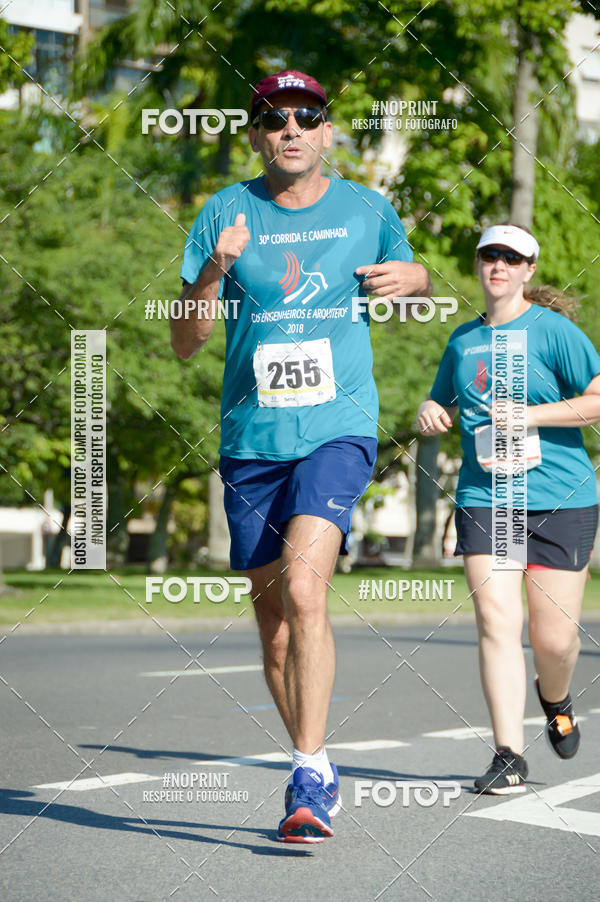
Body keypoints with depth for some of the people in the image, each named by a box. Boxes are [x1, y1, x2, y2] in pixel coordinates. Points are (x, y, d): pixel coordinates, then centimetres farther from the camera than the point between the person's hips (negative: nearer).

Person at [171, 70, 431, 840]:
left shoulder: (367, 210, 5)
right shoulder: (226, 213, 3)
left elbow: (409, 276, 24)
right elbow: (184, 344, 2)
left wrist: (414, 278, -1)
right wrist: (215, 271, -17)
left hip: (338, 431, -2)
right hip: (251, 442, 2)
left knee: (303, 590, -23)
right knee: (274, 625, 8)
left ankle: (309, 774, -19)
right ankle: (318, 778, 24)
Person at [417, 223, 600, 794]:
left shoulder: (554, 330, -3)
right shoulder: (463, 340, 13)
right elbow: (442, 406, 28)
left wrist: (529, 414, -15)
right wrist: (430, 415, 4)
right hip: (483, 498, 3)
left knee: (553, 638, -1)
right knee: (497, 623, -11)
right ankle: (509, 757, -8)